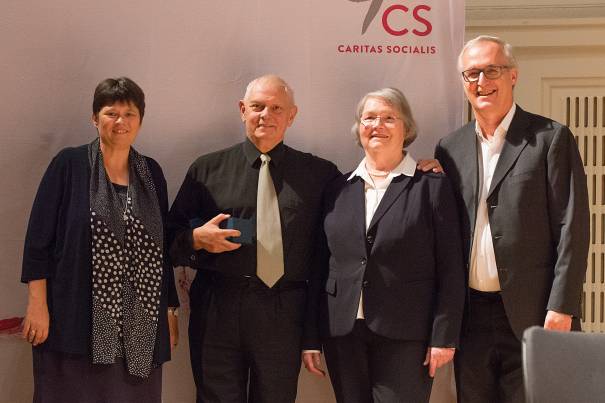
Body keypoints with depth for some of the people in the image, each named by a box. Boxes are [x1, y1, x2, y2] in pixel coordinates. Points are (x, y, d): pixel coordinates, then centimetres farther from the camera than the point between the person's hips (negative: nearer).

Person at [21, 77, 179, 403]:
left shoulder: (151, 173, 11)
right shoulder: (69, 165, -1)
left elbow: (162, 248, 13)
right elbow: (39, 236, -4)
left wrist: (170, 309, 12)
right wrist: (37, 303, -10)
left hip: (138, 324, 4)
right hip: (78, 319, -3)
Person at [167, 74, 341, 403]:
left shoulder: (320, 173, 8)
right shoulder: (207, 169, 7)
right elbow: (172, 237, 10)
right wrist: (198, 238, -10)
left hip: (285, 314, 0)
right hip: (217, 311, 0)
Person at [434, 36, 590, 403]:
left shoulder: (551, 138, -3)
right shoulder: (451, 148, 11)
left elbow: (572, 228, -7)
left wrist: (562, 308, -12)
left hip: (533, 315, -4)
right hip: (470, 314, 4)